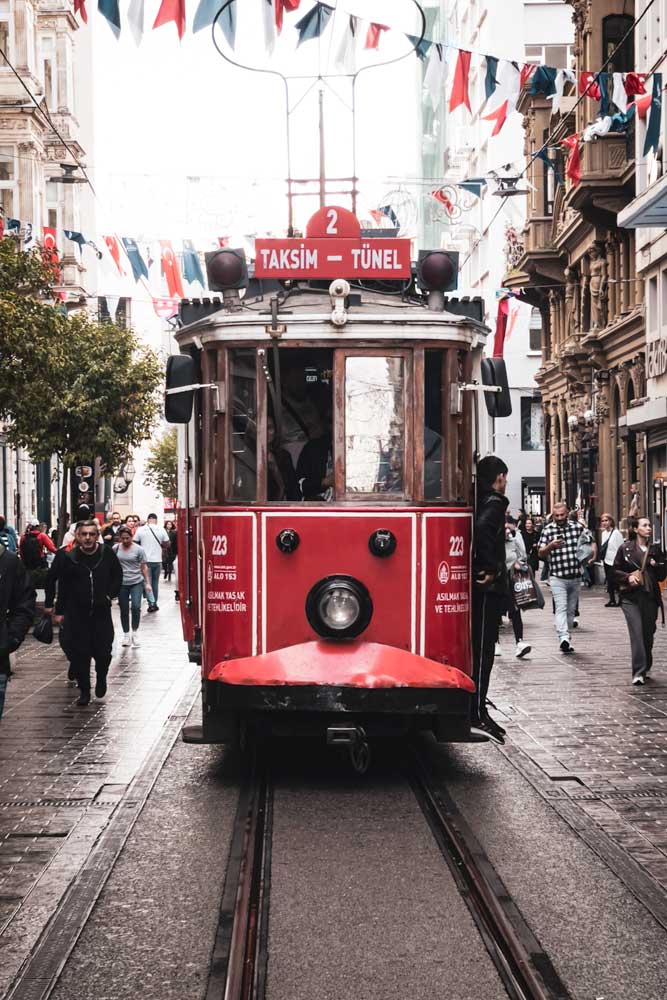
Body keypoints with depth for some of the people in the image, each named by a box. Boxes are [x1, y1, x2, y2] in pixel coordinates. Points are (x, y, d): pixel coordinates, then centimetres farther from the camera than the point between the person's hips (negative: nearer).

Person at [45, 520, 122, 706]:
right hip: (77, 614, 0)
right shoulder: (69, 558, -3)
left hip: (102, 612, 0)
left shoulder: (107, 554, -3)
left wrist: (109, 595, -2)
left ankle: (101, 678, 30)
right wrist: (59, 611, 6)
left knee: (103, 651, -1)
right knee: (79, 654, 1)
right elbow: (63, 587, 5)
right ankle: (84, 691, 14)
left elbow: (117, 576, 11)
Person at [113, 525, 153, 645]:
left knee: (136, 607, -14)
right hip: (121, 583, 2)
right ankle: (126, 634, 20)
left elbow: (144, 567, 2)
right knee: (124, 610, 7)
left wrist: (147, 583, 1)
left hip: (136, 582, -2)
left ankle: (135, 631, 4)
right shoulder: (116, 548, 0)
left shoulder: (138, 549, -3)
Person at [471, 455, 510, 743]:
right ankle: (478, 714, -8)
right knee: (483, 647, -7)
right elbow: (481, 528, -32)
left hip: (474, 583, 9)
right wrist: (492, 568, -23)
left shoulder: (475, 499, 13)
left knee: (476, 644, 19)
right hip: (488, 586, -9)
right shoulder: (495, 502, -12)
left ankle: (473, 701, 30)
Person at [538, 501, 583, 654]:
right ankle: (563, 638, -29)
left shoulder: (577, 527, 6)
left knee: (571, 610, 11)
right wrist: (551, 545, -18)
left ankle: (566, 640, 22)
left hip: (575, 576, 3)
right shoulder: (548, 530, 0)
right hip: (557, 577, -3)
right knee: (561, 608, -17)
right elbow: (541, 554, 0)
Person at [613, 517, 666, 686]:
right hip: (631, 597, -3)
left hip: (650, 596, 3)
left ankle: (645, 668, 25)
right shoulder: (625, 548, 3)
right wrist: (628, 577, -11)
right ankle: (639, 672, -13)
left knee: (648, 634, 8)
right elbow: (616, 571, 6)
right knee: (637, 632, -12)